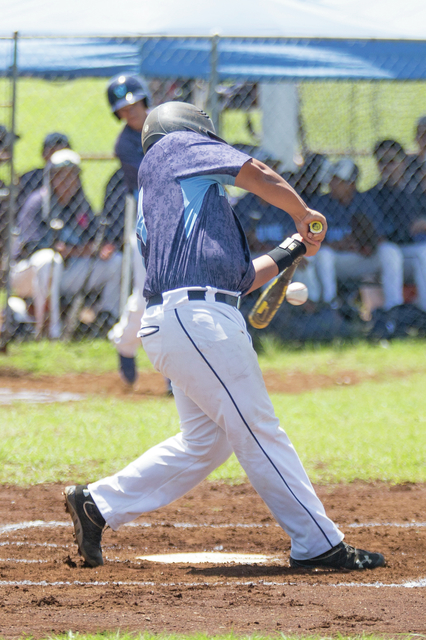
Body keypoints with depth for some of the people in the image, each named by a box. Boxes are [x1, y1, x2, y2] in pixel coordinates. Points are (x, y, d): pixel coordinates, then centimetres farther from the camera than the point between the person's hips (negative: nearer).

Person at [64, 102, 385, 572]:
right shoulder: (176, 145, 7)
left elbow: (240, 279, 26)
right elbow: (257, 175, -4)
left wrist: (290, 251, 29)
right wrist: (303, 215, 11)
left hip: (169, 322, 10)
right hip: (199, 318, -9)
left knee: (205, 440, 14)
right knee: (258, 432, -7)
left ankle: (98, 503, 17)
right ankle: (318, 544, -5)